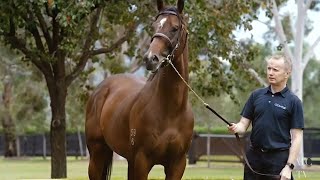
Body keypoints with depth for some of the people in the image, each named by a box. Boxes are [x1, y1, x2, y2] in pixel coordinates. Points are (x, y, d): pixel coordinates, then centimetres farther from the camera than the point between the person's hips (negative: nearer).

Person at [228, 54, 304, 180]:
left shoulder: (293, 102, -3)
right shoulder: (256, 95, 9)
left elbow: (296, 137, -6)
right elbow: (244, 124, 9)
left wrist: (289, 167, -14)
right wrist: (236, 128, -15)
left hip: (278, 158, -4)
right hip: (254, 156, 4)